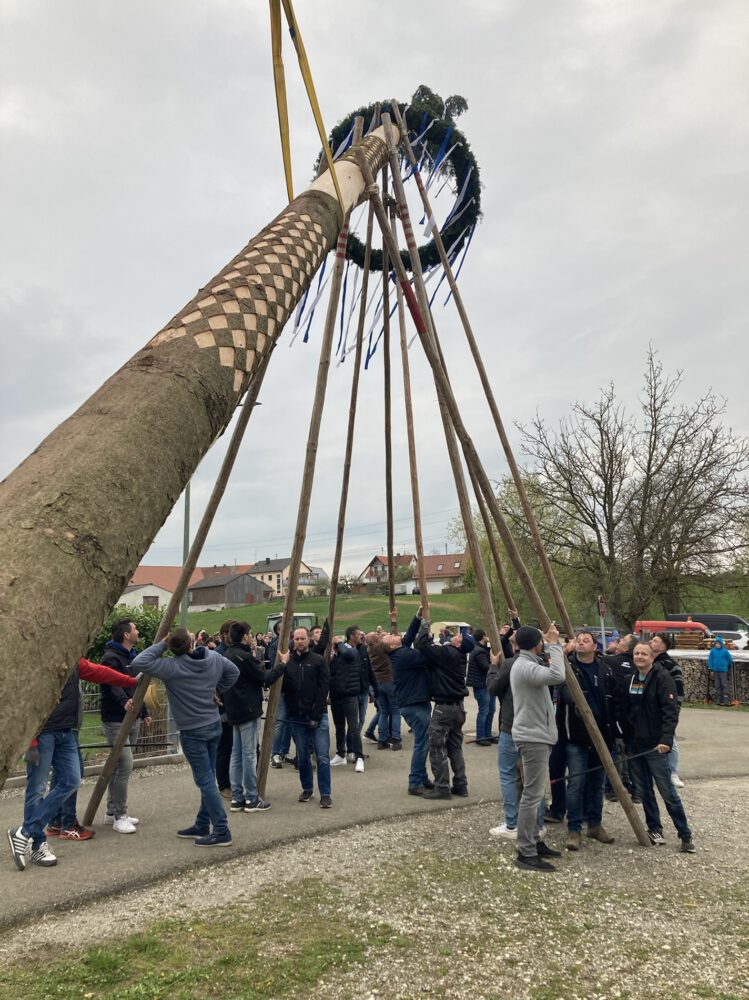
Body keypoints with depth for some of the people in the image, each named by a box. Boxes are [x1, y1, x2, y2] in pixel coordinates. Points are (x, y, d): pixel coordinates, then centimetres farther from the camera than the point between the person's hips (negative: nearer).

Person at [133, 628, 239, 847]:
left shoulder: (173, 667, -21)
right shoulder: (214, 657, -3)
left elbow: (139, 662, -25)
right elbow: (234, 672, 12)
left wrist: (161, 645, -17)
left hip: (193, 732, -7)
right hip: (214, 726, 7)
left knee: (206, 782, -2)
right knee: (207, 779, 15)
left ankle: (222, 831, 1)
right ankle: (202, 826, 27)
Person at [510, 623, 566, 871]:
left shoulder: (527, 663, 13)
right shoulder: (525, 666, -21)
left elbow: (550, 676, 20)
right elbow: (557, 676, -35)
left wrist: (551, 645, 13)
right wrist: (554, 644, -24)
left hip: (536, 736, 11)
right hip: (532, 737, -11)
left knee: (535, 793, 17)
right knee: (532, 795, -6)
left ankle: (534, 842, 27)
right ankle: (526, 853, -1)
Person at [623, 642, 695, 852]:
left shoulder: (662, 677, -10)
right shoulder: (631, 678, 9)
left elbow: (671, 711, -17)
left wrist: (666, 739, -26)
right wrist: (623, 736, 12)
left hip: (655, 745, -6)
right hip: (634, 744, 6)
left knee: (667, 791, -1)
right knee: (643, 790, 12)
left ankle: (685, 835, 11)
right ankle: (654, 829, 26)